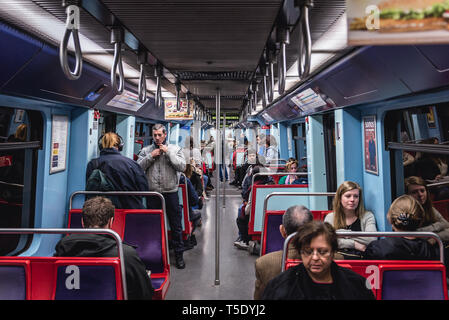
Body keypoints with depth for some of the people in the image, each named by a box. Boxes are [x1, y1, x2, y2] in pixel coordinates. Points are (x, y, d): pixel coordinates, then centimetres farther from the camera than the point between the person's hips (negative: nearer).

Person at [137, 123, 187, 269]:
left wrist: (168, 152, -11)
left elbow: (182, 167, -9)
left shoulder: (175, 149, 4)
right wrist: (151, 156, -9)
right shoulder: (146, 150, 8)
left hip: (171, 193, -1)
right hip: (152, 194, 1)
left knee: (176, 226, 6)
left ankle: (179, 255, 20)